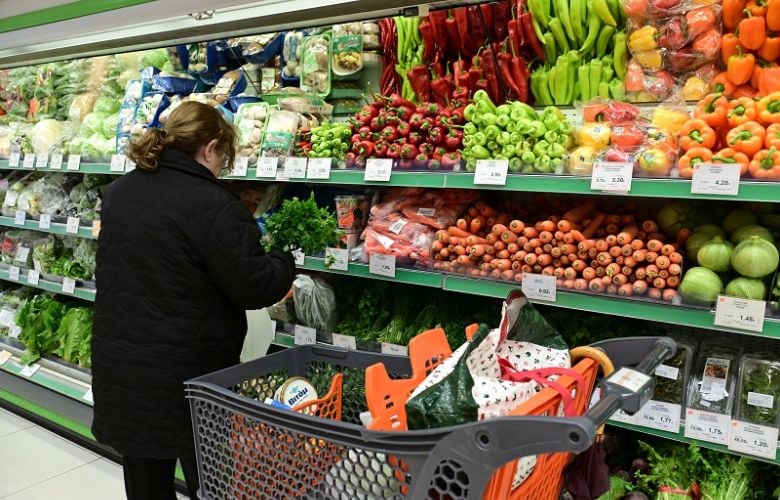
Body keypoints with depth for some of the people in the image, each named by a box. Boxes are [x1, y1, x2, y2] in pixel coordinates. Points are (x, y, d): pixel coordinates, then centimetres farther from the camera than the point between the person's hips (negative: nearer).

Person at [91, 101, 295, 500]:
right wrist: (285, 265, 1)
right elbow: (254, 288, -20)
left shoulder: (119, 191, 6)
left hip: (119, 365, 7)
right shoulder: (212, 204, -21)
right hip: (187, 373, -7)